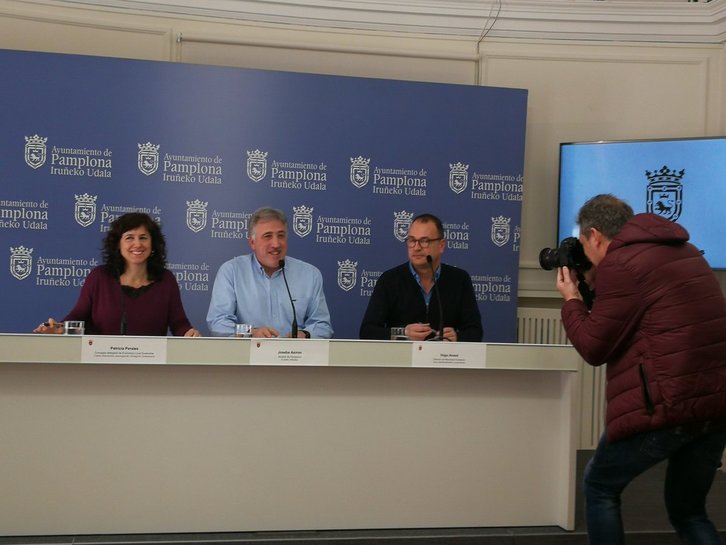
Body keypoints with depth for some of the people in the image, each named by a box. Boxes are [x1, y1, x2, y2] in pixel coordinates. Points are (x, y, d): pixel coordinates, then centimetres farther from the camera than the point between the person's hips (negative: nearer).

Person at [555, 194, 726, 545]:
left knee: (600, 487, 14)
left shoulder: (619, 262, -8)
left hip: (667, 405, -8)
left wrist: (571, 299, 10)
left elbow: (594, 348, -6)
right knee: (687, 511, 22)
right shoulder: (683, 251, 18)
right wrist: (599, 288, 23)